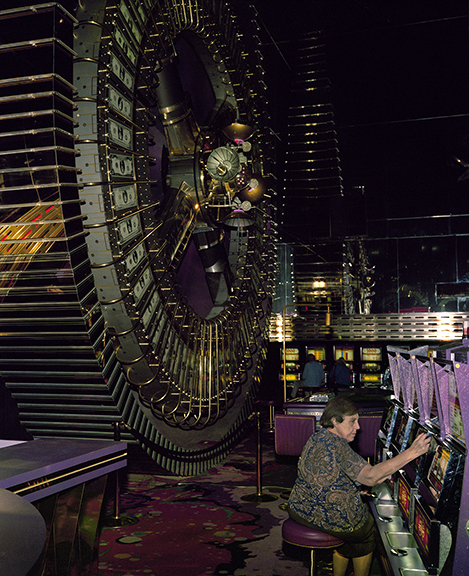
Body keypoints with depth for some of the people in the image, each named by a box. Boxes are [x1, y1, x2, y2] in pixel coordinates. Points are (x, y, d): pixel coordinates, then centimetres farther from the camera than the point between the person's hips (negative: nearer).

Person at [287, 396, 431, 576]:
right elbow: (370, 477, -32)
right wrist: (412, 452, -32)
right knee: (368, 531, 20)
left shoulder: (315, 438, 6)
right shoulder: (337, 446, -24)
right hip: (329, 518, -8)